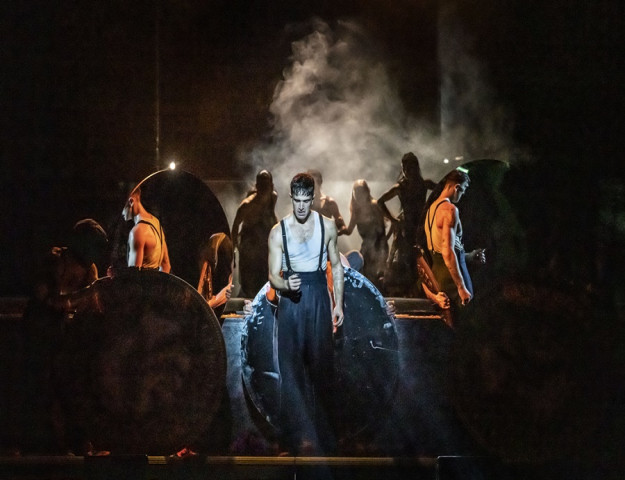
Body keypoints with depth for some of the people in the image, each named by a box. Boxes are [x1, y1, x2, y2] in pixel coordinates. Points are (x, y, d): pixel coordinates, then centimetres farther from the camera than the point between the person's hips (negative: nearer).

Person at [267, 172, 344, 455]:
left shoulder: (327, 226, 2)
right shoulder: (278, 232, -2)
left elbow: (336, 266, 11)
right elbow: (273, 275, -2)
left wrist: (338, 303, 6)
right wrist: (286, 285, -25)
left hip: (319, 298, 1)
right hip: (291, 300, -1)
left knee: (321, 365, 3)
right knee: (292, 367, -6)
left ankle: (322, 429, 14)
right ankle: (300, 434, -6)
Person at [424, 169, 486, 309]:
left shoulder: (432, 208, 15)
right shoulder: (450, 209, -15)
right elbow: (448, 252, -22)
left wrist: (469, 256, 27)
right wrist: (461, 287, -23)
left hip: (436, 268, 10)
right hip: (451, 272, -10)